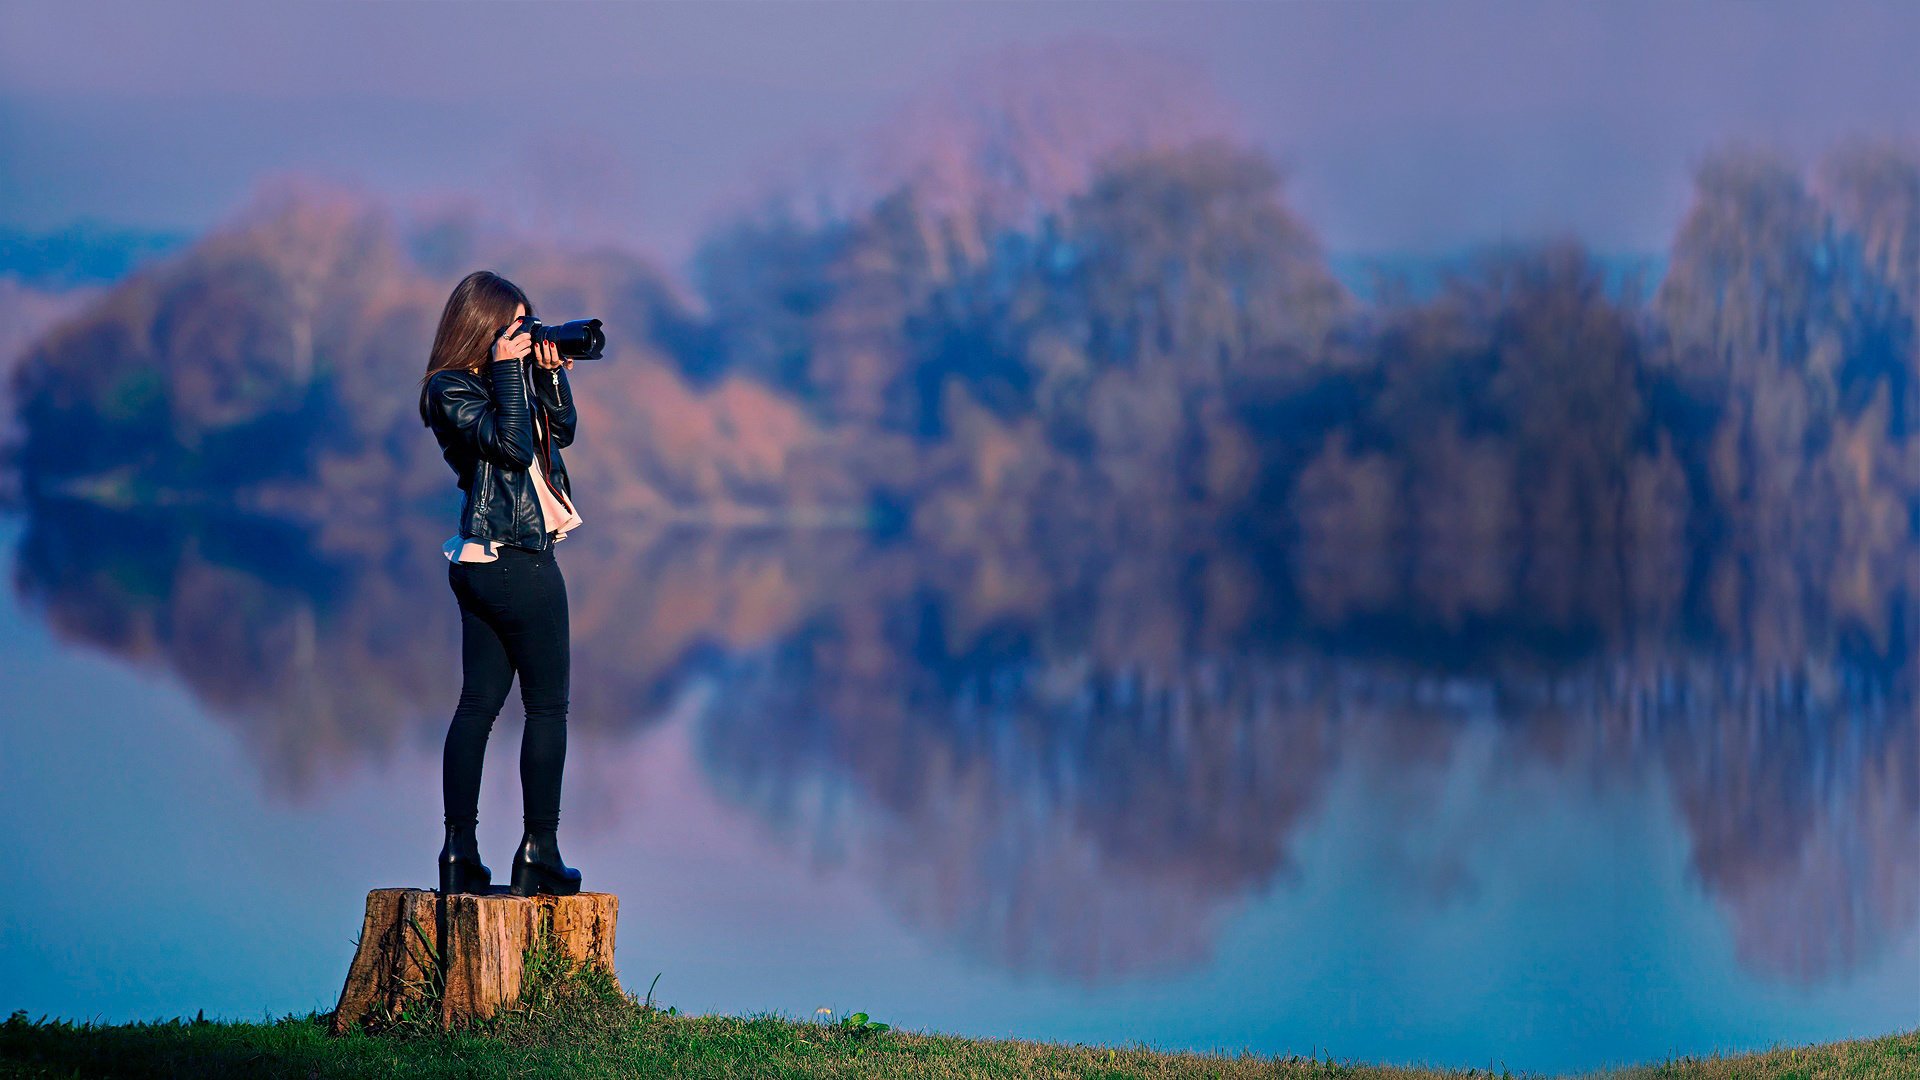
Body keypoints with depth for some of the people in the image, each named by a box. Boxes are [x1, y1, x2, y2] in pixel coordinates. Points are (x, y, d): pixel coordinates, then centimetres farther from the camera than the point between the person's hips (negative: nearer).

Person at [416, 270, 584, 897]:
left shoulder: (504, 377, 13)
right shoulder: (451, 389, -11)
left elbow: (562, 432, 17)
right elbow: (513, 444, -21)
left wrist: (552, 372, 5)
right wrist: (510, 372, -17)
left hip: (482, 563, 9)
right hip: (516, 563, -9)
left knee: (480, 703, 8)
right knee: (547, 705, -3)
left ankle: (460, 852, 9)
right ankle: (539, 851, 0)